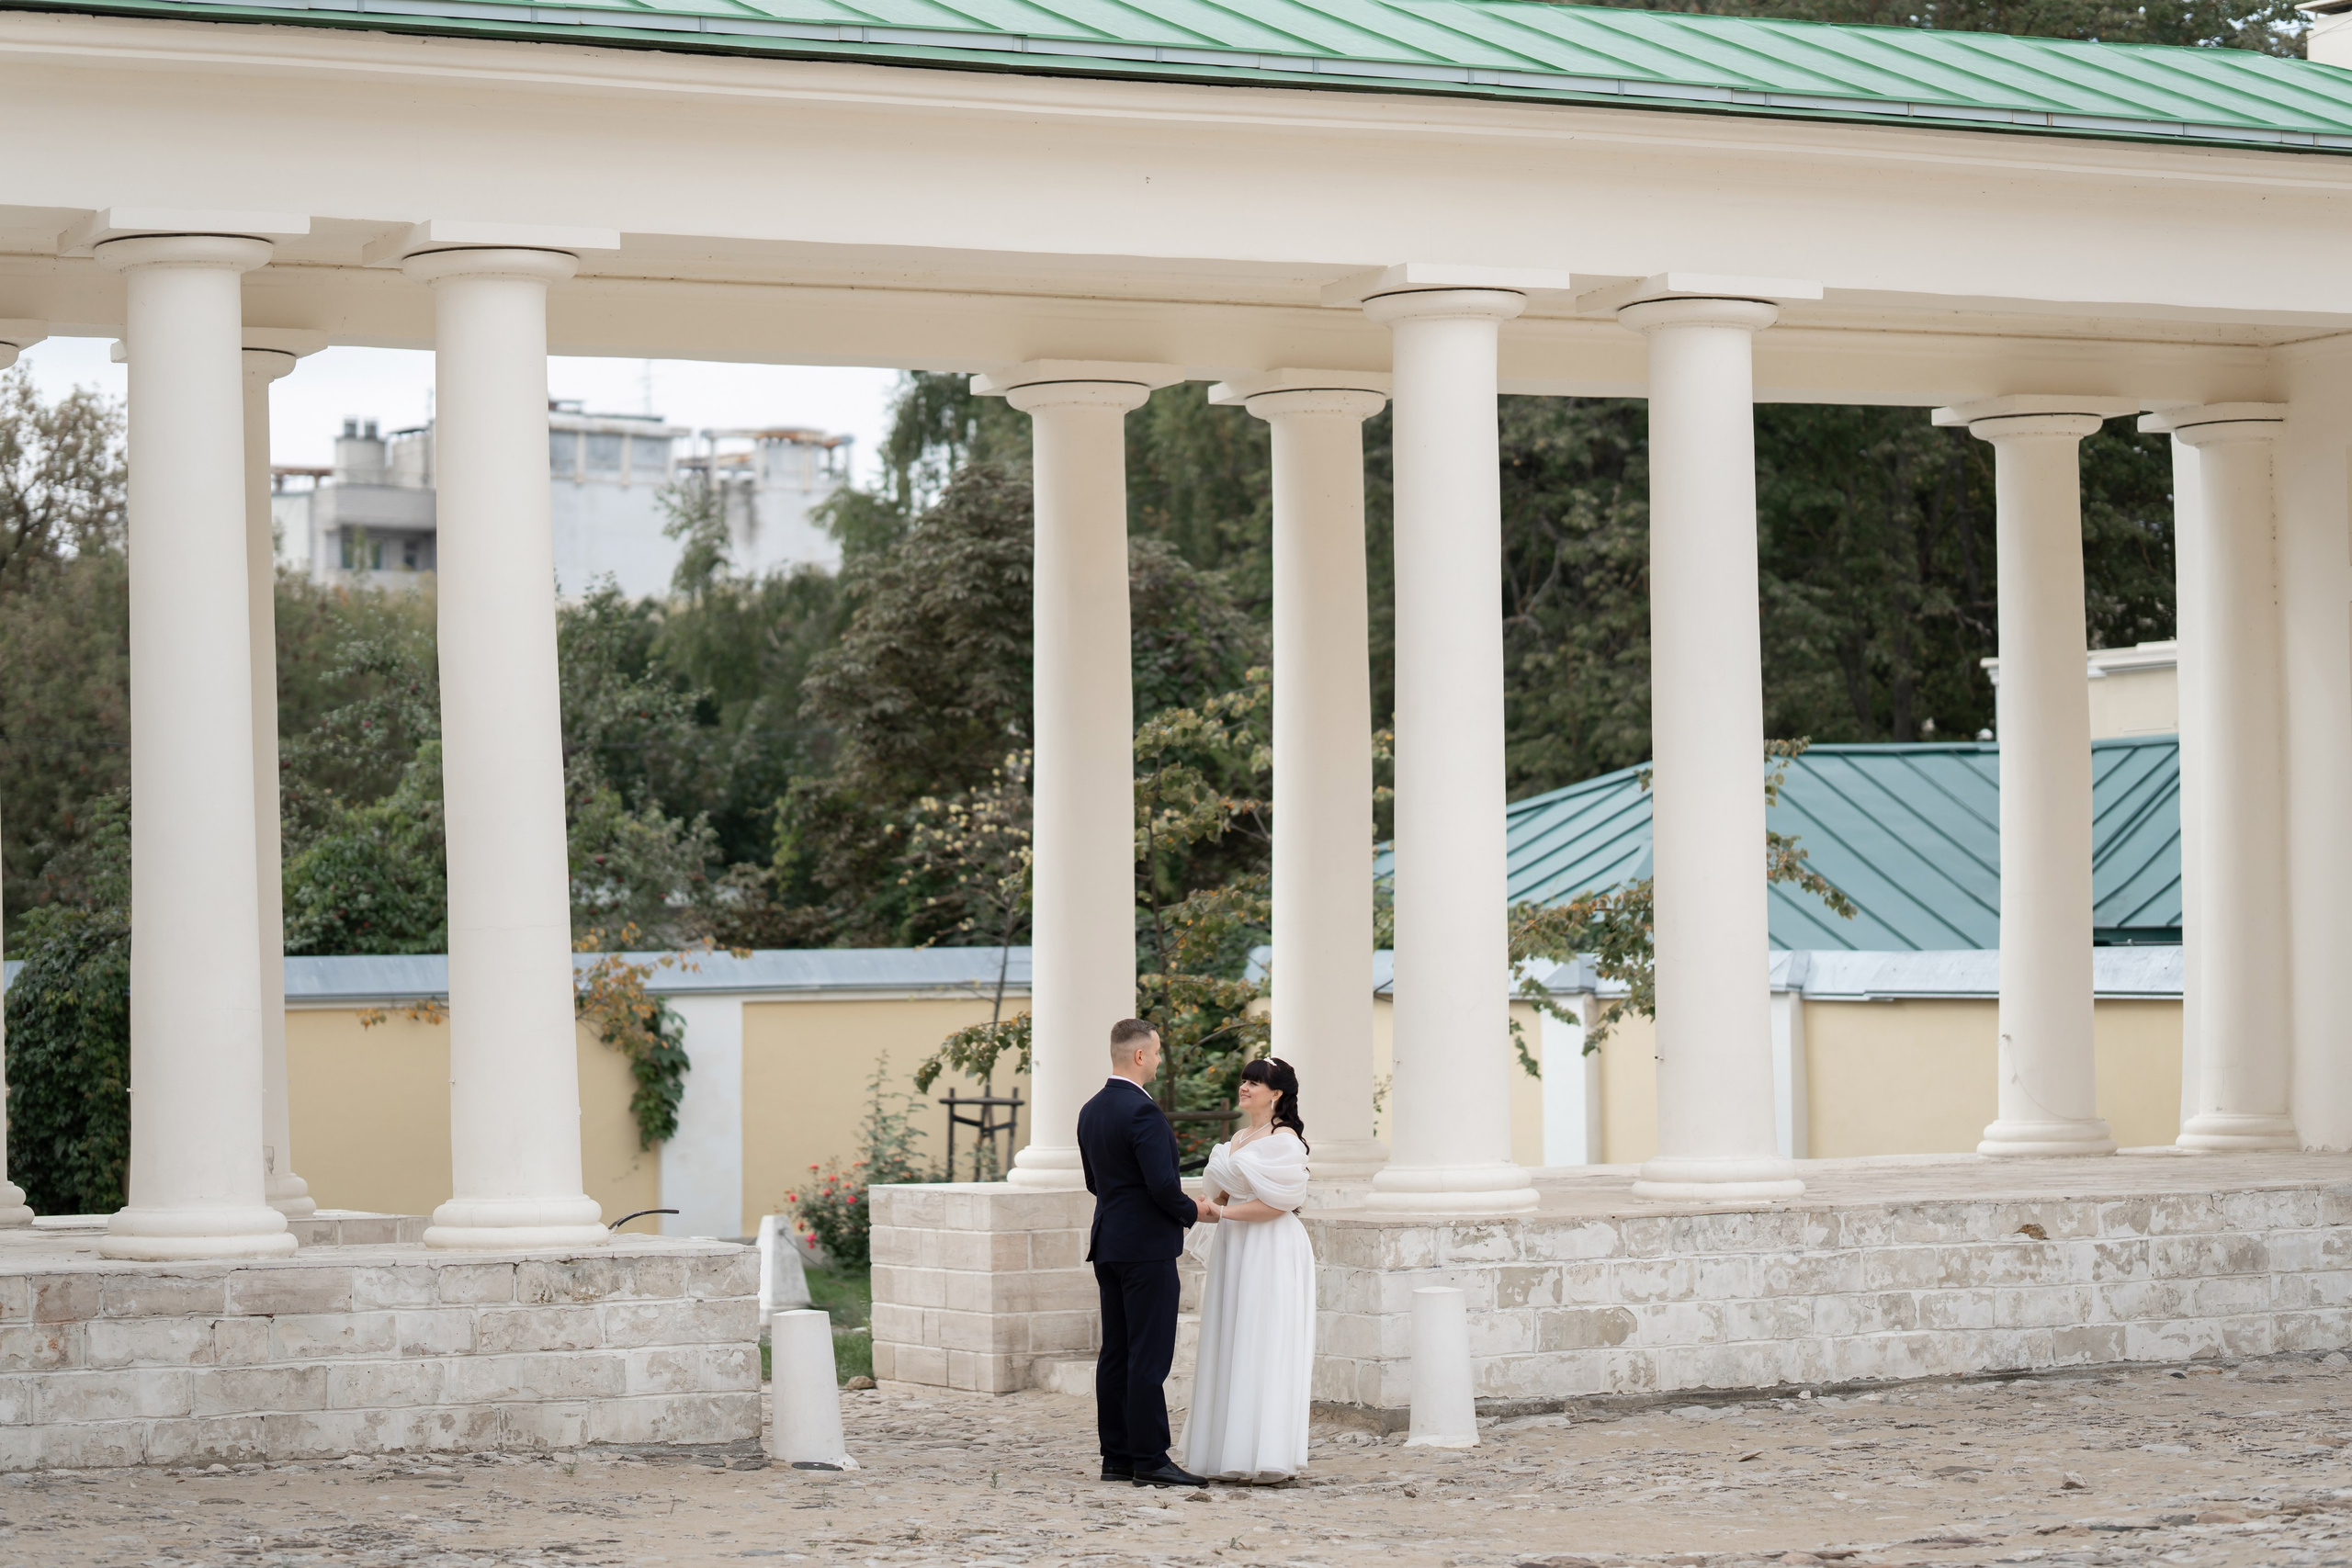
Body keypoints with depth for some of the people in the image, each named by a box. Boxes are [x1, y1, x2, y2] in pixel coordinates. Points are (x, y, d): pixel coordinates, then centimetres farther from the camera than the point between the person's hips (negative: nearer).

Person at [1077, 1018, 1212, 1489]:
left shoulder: (1091, 1111, 11)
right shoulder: (1143, 1111, -17)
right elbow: (1162, 1184, -22)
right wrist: (1191, 1210, -2)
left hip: (1108, 1246, 9)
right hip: (1147, 1246, -9)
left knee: (1115, 1356, 9)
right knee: (1150, 1357, -7)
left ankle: (1117, 1456, 11)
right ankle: (1149, 1459, -7)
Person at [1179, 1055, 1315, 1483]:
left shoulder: (1285, 1139, -9)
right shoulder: (1239, 1139, 18)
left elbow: (1277, 1203, -16)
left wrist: (1219, 1211, -14)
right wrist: (1200, 1209, 1)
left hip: (1270, 1253, -9)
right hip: (1235, 1251, 9)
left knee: (1263, 1350, -8)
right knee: (1230, 1352, 5)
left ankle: (1267, 1456, -7)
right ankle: (1231, 1453, 6)